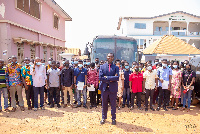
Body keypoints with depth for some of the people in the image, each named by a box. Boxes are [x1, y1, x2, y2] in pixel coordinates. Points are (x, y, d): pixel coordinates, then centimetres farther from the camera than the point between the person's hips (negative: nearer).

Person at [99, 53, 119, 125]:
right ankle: (103, 118, 27)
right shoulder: (102, 66, 4)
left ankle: (113, 119, 22)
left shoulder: (116, 67, 2)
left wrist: (107, 77, -15)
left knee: (113, 104, 8)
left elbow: (117, 78, -12)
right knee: (104, 104, 12)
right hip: (104, 88, 1)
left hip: (113, 88, -1)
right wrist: (111, 79, -13)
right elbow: (100, 77, -9)